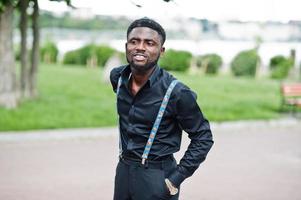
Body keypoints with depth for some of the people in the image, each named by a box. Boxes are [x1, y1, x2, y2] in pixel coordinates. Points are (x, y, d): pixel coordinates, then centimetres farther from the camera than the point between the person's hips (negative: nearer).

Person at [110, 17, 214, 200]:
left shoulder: (176, 92, -19)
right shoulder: (117, 78, -3)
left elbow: (203, 138, -10)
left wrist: (177, 177, -14)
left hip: (157, 177, -5)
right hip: (123, 171, 5)